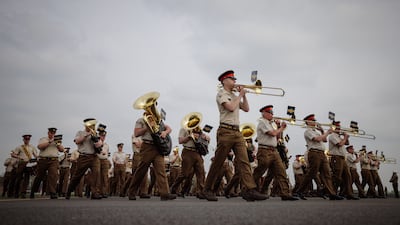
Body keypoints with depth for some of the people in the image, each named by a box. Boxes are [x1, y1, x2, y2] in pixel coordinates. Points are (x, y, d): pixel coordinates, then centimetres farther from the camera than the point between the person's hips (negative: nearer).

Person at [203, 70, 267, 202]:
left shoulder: (235, 96, 24)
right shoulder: (221, 94, 0)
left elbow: (246, 109, 19)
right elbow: (231, 107, -16)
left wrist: (243, 95, 11)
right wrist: (240, 95, -3)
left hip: (237, 132, 7)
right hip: (226, 131, -7)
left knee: (244, 160, -7)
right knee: (218, 162, -1)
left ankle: (249, 190, -12)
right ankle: (207, 189, 12)